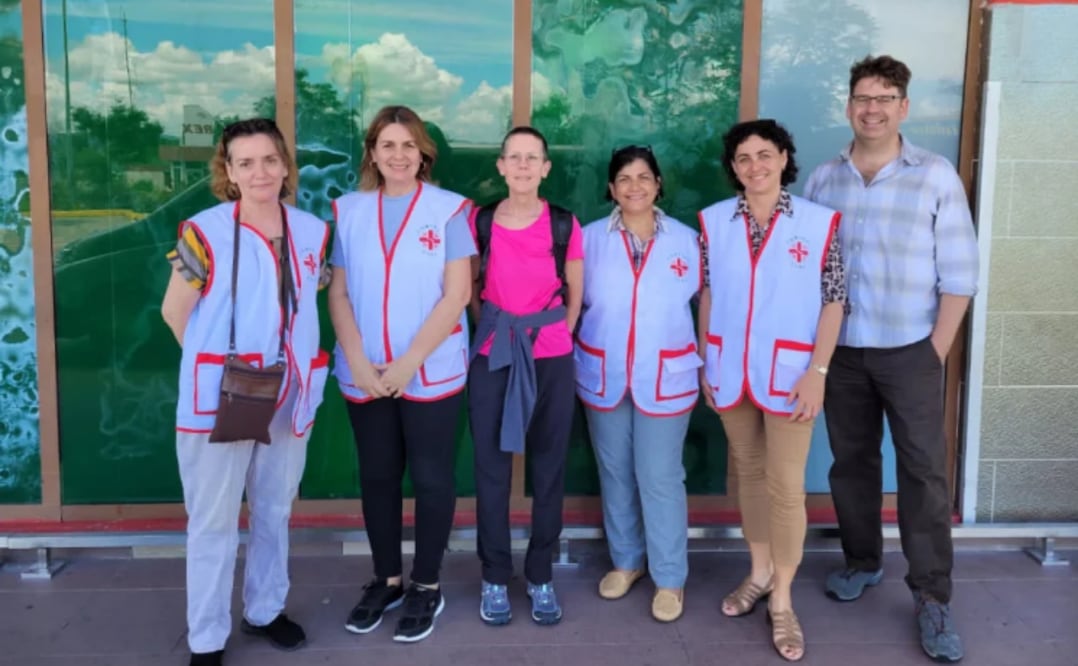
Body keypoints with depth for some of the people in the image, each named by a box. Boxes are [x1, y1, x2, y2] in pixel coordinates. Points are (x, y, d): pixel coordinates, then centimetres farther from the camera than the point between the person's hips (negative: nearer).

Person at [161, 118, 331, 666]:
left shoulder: (313, 232, 3)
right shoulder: (204, 232, -10)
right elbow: (174, 312, -3)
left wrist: (298, 361, 6)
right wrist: (214, 365, -2)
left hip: (289, 397, 4)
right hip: (220, 397, -4)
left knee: (275, 512, 17)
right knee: (213, 520, 4)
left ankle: (265, 611, 35)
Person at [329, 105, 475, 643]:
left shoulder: (449, 210, -4)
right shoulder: (348, 210, 5)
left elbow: (456, 295, -9)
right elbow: (338, 293, 4)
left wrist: (408, 363, -13)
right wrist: (358, 362, -9)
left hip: (431, 372, -3)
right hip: (365, 375, 3)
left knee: (431, 479, 6)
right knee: (377, 476, 13)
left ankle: (426, 586, 22)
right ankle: (386, 579, 29)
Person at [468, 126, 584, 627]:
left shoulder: (565, 224, -1)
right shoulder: (479, 221, 0)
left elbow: (574, 294, 9)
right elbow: (470, 288, 11)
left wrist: (557, 336, 6)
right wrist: (491, 331, 7)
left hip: (551, 358, 0)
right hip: (492, 356, 0)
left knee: (548, 468, 7)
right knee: (491, 466, 4)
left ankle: (541, 576, 21)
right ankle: (495, 576, 19)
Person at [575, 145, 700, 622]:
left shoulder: (686, 239, -2)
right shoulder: (591, 238, 0)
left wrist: (707, 363, -1)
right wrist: (578, 360, 2)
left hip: (665, 379, -2)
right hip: (603, 377, 2)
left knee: (660, 478, 1)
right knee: (615, 472, 14)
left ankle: (670, 578, 17)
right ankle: (625, 560, 32)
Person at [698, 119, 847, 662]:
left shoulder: (820, 222, -5)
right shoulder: (713, 221, 2)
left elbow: (834, 301, -4)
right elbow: (707, 295, 8)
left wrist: (817, 372, -11)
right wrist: (705, 364, 7)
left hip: (787, 372, -3)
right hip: (730, 370, 3)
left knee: (785, 486, -1)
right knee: (748, 472, 15)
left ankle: (782, 600, 12)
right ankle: (759, 573, 32)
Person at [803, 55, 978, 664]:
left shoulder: (936, 175, -5)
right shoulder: (823, 180, 3)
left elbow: (959, 274, -5)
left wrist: (936, 352, -8)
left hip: (910, 351, -3)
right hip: (841, 350, 3)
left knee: (924, 471, 0)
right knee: (852, 461, 13)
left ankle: (933, 597, 9)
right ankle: (863, 562, 31)